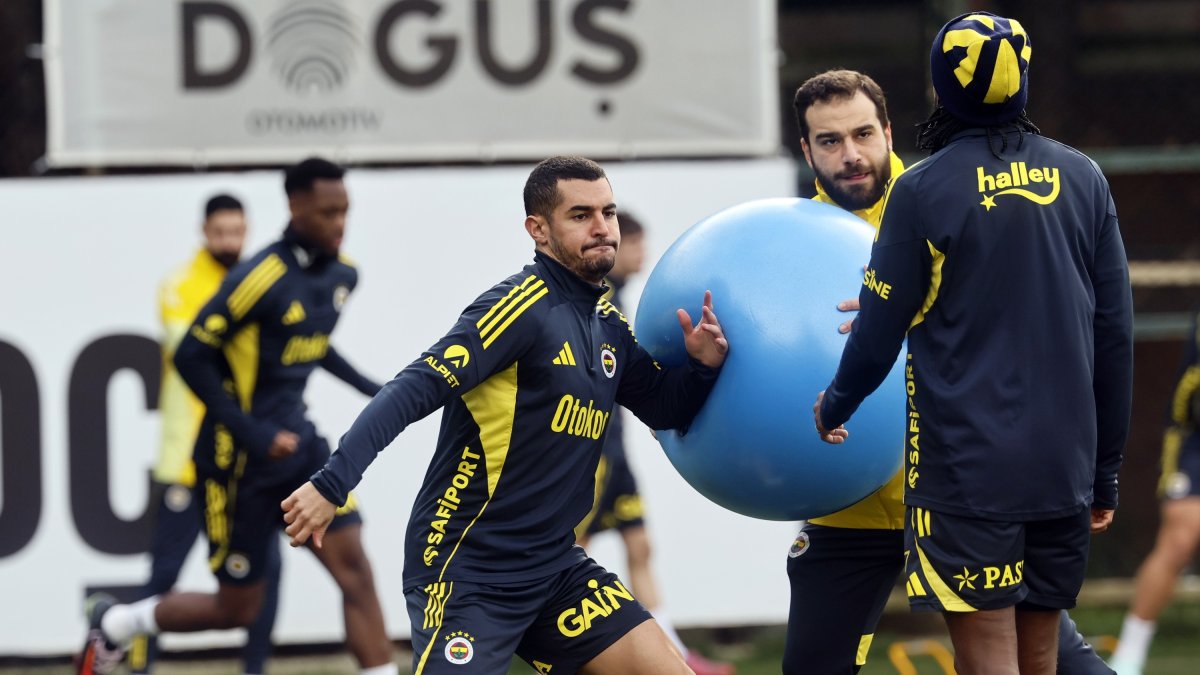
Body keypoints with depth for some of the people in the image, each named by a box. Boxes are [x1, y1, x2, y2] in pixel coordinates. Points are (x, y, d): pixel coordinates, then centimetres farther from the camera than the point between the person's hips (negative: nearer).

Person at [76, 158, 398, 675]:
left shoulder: (341, 275, 4)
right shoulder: (261, 278, -21)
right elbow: (192, 357, -18)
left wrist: (370, 389, 16)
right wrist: (254, 435, -22)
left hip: (297, 444, 6)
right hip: (240, 460, -6)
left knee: (354, 566, -10)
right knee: (237, 607, 4)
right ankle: (114, 625, 29)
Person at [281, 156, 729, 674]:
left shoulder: (608, 326, 9)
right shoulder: (523, 305, -15)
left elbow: (664, 407, 22)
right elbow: (416, 389, -22)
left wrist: (704, 363, -1)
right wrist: (332, 485, -31)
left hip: (552, 567, 8)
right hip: (466, 569, -8)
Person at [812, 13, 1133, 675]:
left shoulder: (921, 191, -7)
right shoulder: (1082, 180, 4)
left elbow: (880, 334, -2)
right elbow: (1114, 334, 6)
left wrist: (833, 408, 18)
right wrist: (1105, 467, 15)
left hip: (966, 466, -4)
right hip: (1064, 466, 4)